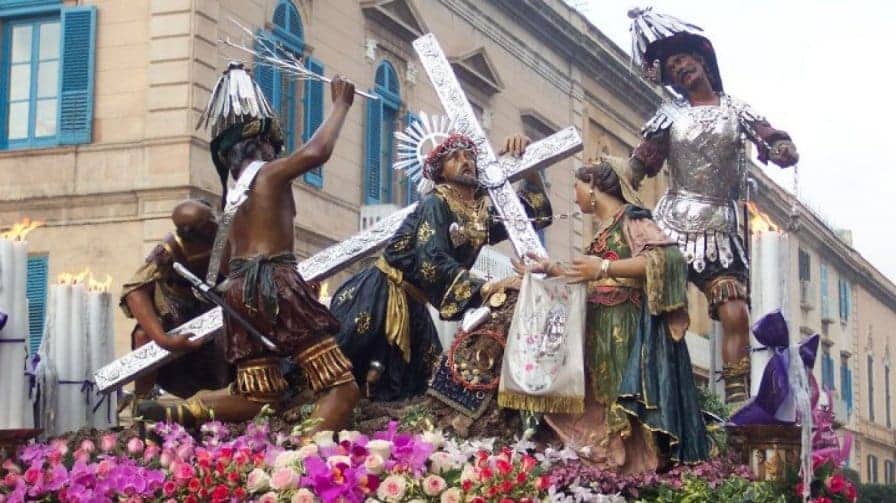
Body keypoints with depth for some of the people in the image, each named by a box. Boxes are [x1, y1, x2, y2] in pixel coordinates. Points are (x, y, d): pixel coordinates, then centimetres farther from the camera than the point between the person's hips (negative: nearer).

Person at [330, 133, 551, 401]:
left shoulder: (481, 212, 6)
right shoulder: (435, 204, -14)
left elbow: (535, 210, 10)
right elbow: (430, 261, -29)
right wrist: (484, 288, -38)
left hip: (410, 306, 7)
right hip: (380, 297, -7)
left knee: (409, 389, 5)